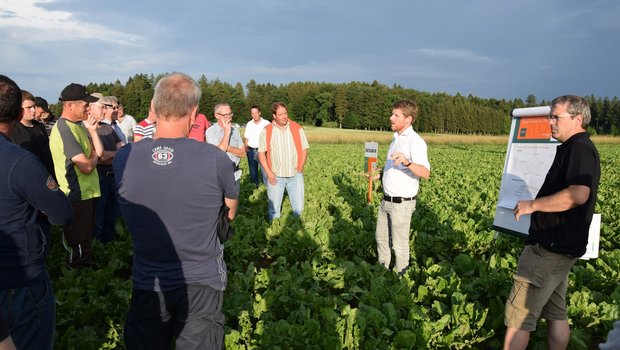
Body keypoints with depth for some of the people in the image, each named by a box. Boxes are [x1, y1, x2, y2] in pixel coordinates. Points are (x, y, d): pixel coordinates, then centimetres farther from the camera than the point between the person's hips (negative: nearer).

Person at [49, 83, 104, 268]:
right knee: (78, 241, 6)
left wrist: (92, 130, -7)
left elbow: (99, 152, 4)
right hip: (78, 197, -9)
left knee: (85, 237, 24)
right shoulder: (65, 129, -22)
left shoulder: (78, 125, 9)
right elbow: (87, 167, -26)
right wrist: (93, 156, -5)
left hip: (87, 191, 9)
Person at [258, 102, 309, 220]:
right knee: (274, 207, 8)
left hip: (295, 175, 1)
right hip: (275, 176, 0)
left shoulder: (297, 129, 1)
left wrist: (301, 167, -5)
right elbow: (261, 153, 1)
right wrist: (268, 172, -7)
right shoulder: (266, 131, -1)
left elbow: (304, 149, 6)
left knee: (298, 207, 3)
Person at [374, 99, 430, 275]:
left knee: (399, 244, 6)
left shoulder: (415, 141, -17)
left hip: (402, 203, -9)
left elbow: (425, 173, -31)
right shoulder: (396, 138, 10)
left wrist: (407, 162, -46)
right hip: (386, 200, 9)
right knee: (381, 237, 21)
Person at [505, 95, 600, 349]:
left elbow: (578, 194, -32)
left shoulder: (579, 148, -17)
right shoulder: (574, 148, 16)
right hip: (560, 247, 11)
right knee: (556, 313, 18)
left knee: (518, 314, -4)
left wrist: (533, 205, -22)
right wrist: (537, 205, 19)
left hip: (550, 248, -11)